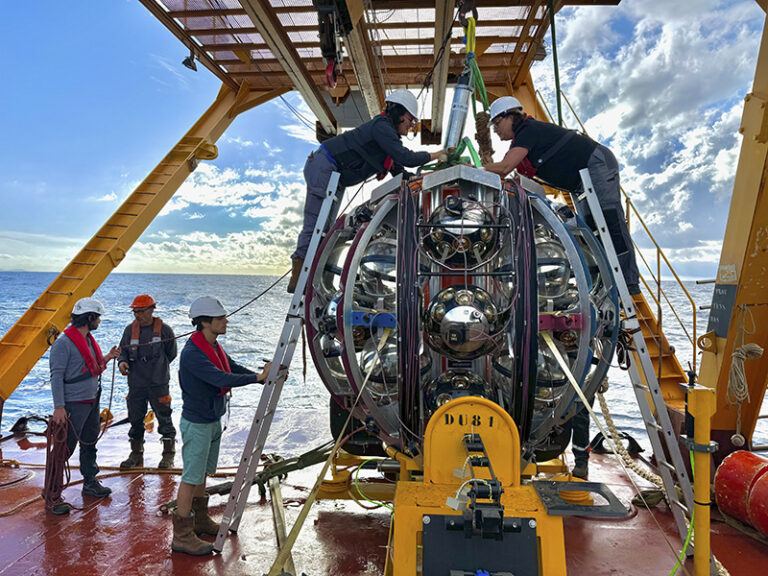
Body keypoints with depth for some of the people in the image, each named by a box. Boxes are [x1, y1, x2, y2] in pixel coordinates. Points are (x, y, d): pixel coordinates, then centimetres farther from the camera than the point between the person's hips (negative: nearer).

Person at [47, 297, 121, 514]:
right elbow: (56, 376, -19)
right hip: (73, 405, -9)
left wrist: (107, 358, 5)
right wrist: (59, 407, -23)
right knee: (64, 449, -2)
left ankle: (90, 482, 33)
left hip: (92, 402, 9)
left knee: (90, 444, 19)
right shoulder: (64, 343, -17)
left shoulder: (88, 339, 11)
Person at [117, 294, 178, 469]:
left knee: (164, 418, 1)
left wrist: (156, 367, 7)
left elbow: (171, 354, 4)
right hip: (135, 384, 4)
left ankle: (168, 455, 13)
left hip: (158, 384, -4)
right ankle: (136, 454, 27)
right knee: (135, 420, 12)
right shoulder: (130, 329, 4)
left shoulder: (164, 329, -6)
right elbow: (123, 350, 10)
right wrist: (122, 362, -11)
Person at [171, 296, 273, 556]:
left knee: (202, 473, 20)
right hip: (197, 423, -9)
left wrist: (265, 374, -6)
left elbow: (234, 368, 7)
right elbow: (221, 379, -34)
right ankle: (182, 536, 10)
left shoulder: (214, 346, 6)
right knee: (191, 477, -1)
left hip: (213, 420, 9)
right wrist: (258, 377, -35)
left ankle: (200, 520, 35)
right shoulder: (192, 353, -25)